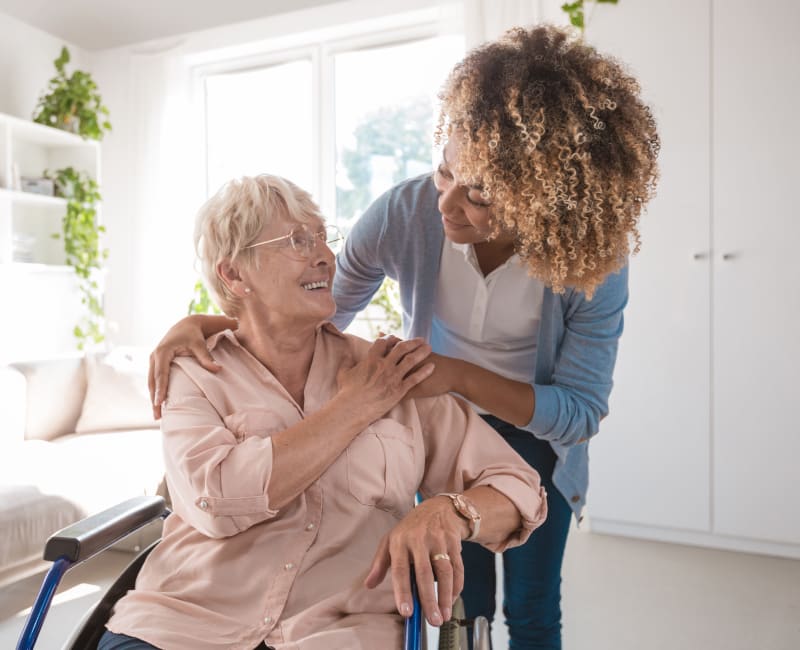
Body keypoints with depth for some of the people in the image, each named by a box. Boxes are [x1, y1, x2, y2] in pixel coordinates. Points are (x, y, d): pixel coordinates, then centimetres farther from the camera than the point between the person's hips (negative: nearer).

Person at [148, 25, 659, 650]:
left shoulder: (594, 260, -30)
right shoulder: (405, 213, -27)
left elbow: (581, 410, -23)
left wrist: (460, 375, -37)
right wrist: (207, 323, -26)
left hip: (536, 433, 0)